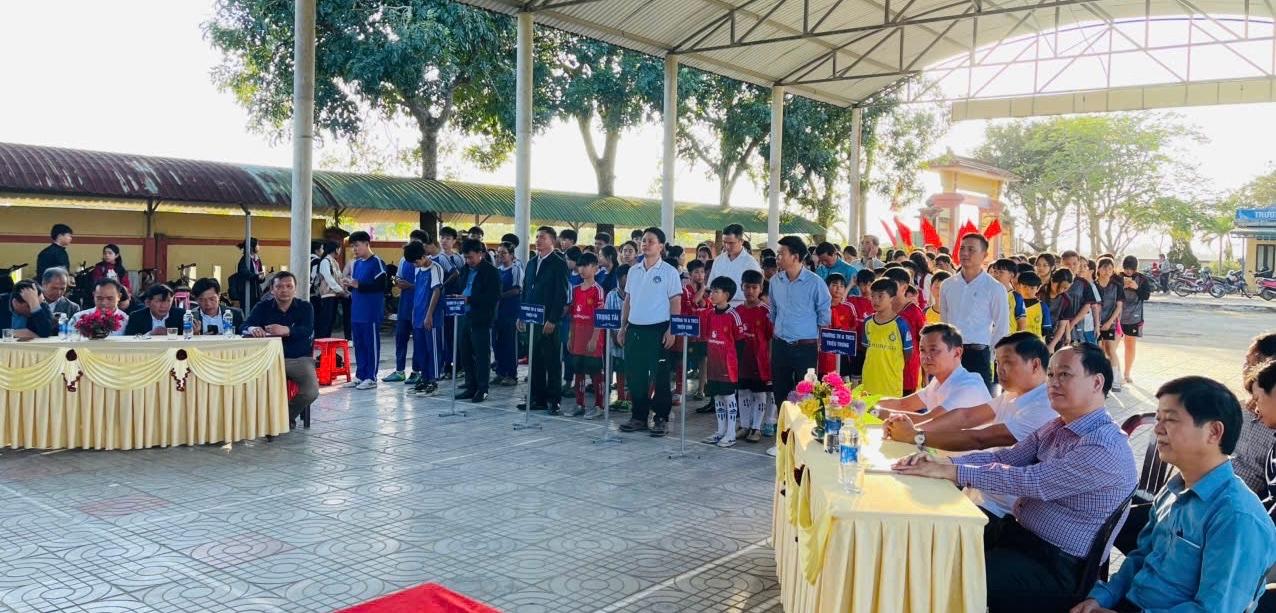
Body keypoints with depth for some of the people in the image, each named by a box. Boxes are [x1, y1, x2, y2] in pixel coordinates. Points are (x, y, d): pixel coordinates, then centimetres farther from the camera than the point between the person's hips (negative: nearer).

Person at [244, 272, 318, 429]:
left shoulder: (305, 307, 1)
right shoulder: (263, 307, 6)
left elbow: (307, 331, -18)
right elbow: (245, 326, -8)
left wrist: (286, 330, -39)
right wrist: (252, 329, -35)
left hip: (300, 359, -1)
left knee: (311, 392, -24)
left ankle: (288, 416, 10)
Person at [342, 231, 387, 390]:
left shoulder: (377, 263, -8)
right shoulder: (356, 264, 15)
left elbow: (381, 286, -17)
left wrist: (358, 284, -19)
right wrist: (349, 285, -1)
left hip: (371, 313, -8)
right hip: (356, 311, 8)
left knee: (372, 344, -1)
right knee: (358, 344, 11)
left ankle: (371, 378, 4)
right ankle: (360, 376, 18)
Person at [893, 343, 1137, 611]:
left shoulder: (1106, 448, -21)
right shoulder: (1058, 427, 7)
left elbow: (1031, 481, -27)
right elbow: (1005, 457, 1)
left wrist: (948, 472, -28)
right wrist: (944, 461, -16)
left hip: (1056, 566, -8)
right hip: (1018, 530, 8)